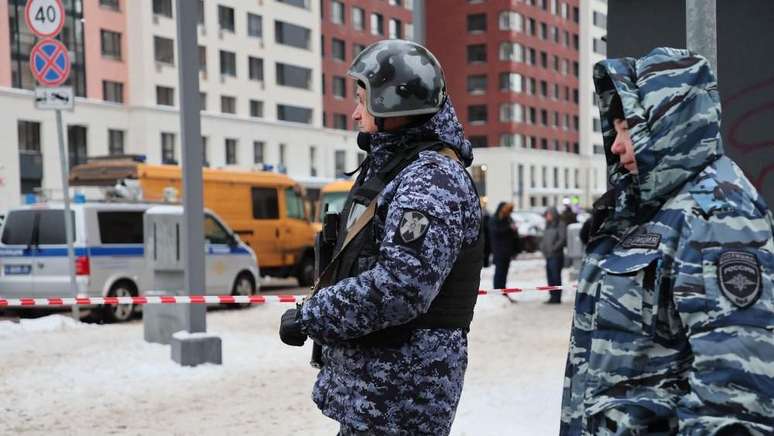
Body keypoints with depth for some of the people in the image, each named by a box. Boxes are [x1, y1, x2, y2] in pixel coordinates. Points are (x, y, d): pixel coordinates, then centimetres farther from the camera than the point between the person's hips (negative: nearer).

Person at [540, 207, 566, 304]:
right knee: (550, 277, 9)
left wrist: (553, 248, -17)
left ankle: (557, 297, -6)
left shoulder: (560, 225, -6)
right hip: (548, 256, 9)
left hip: (556, 256, -8)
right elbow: (544, 238, 25)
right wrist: (542, 247, 8)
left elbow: (562, 239, -14)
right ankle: (553, 297, 15)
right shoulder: (548, 225, 19)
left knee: (556, 277, -8)